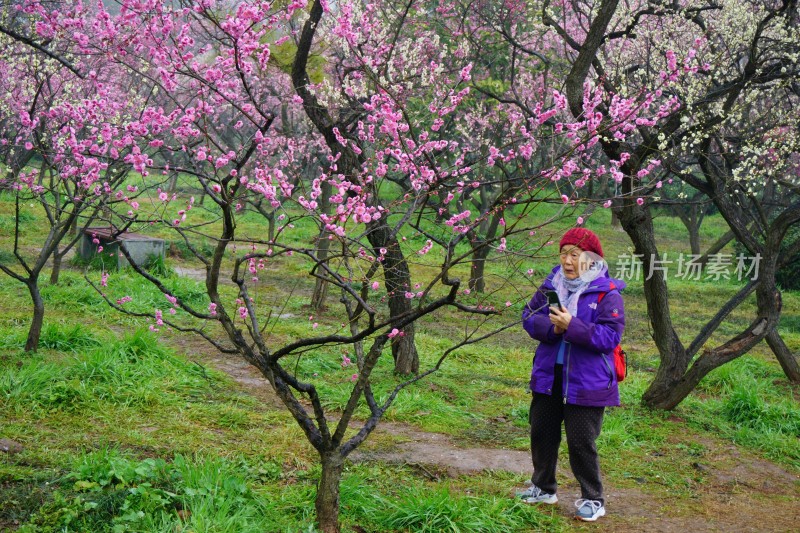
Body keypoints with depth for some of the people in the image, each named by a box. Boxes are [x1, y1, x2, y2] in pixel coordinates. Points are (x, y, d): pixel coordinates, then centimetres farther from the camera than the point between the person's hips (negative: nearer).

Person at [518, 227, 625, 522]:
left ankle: (593, 500, 18)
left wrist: (572, 326, -29)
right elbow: (529, 315, 4)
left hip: (586, 383, -6)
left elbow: (611, 336, -19)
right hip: (548, 376, 6)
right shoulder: (553, 283, 3)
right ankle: (543, 488, 37)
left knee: (581, 442, 1)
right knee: (541, 432, 17)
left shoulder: (607, 293, -13)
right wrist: (550, 327, -17)